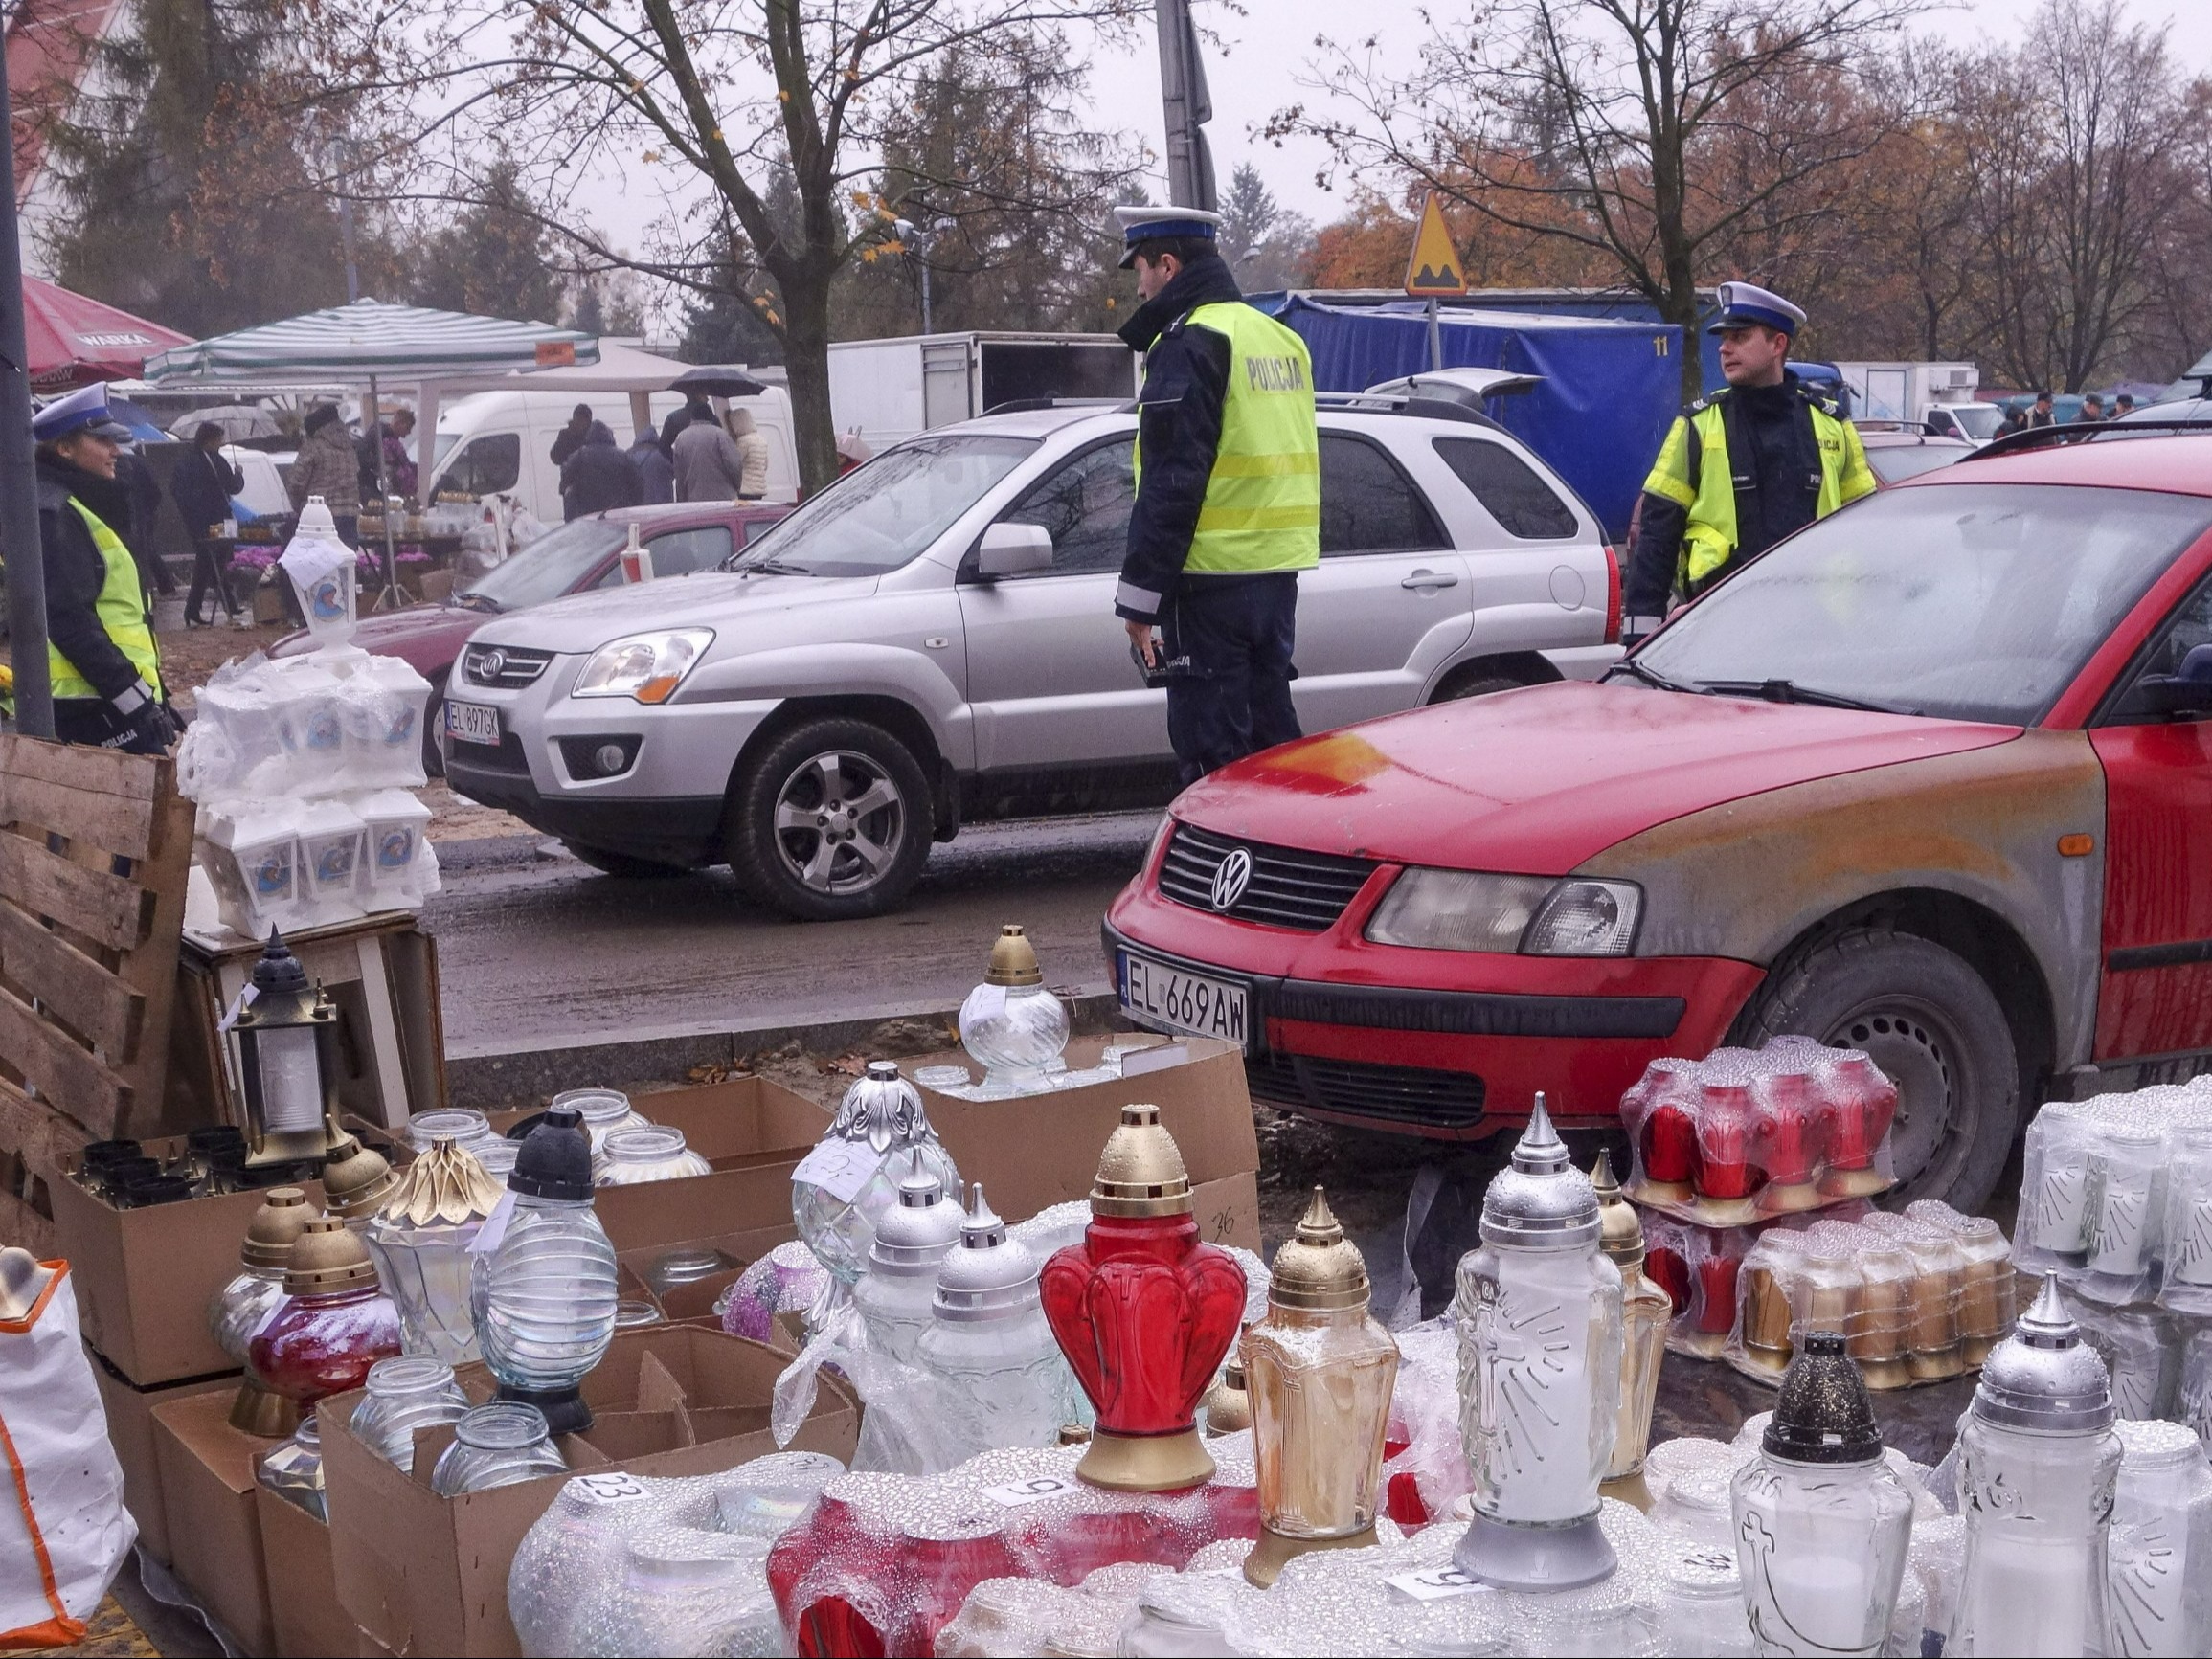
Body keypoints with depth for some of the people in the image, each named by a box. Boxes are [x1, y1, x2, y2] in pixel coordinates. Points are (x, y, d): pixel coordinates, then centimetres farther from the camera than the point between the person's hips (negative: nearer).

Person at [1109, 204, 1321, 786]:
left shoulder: (1189, 342, -11)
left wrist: (1138, 598, -15)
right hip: (1278, 573, 9)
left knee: (1212, 752, -4)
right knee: (1271, 735, 15)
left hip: (1211, 582, -8)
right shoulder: (1281, 339, 17)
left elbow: (1170, 480, -17)